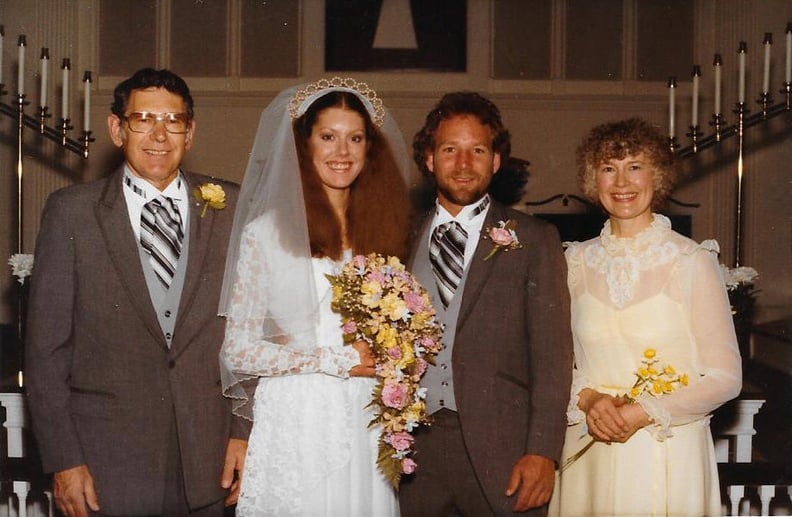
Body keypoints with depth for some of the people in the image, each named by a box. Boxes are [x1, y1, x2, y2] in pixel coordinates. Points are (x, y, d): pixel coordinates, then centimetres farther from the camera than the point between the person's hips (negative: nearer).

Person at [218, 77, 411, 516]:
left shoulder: (381, 231, 10)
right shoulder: (264, 231, -4)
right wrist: (335, 360, -10)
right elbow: (237, 350, -8)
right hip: (295, 426, -4)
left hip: (367, 425, 4)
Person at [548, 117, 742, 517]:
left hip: (668, 458, -3)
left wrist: (643, 413, -16)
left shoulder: (692, 261, -6)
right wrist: (588, 399, -11)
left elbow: (725, 377, -7)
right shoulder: (576, 262, 4)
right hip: (589, 457, 3)